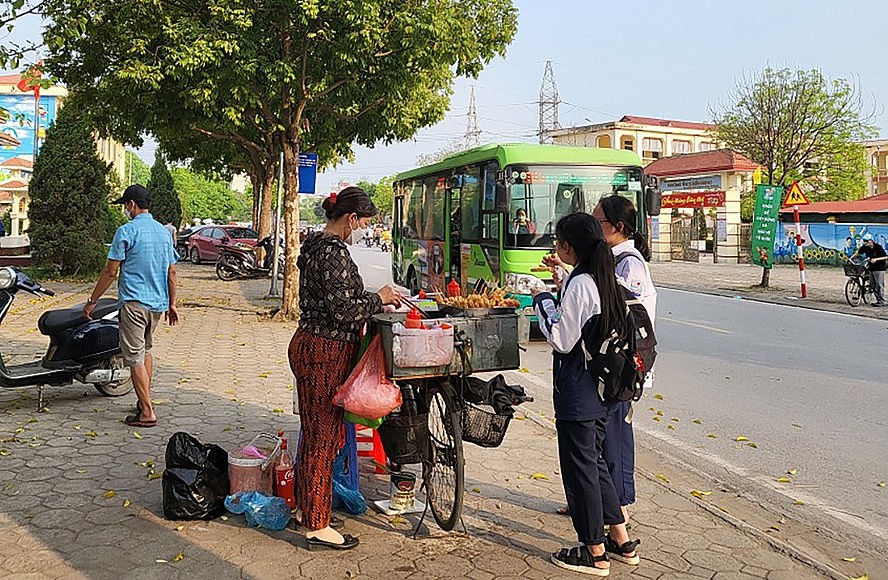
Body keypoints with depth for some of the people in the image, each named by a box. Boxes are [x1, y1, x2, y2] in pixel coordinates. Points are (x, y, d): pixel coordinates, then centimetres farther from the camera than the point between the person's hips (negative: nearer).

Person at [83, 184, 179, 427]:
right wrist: (172, 304, 19)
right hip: (158, 303, 7)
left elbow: (110, 272, -9)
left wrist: (92, 301, 0)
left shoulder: (126, 231, -9)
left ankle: (147, 412, -4)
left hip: (134, 302, -7)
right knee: (146, 349, 23)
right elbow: (172, 273, 12)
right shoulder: (164, 232, 11)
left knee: (135, 357, -4)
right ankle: (144, 400, 29)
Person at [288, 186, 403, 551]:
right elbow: (343, 310, -23)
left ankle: (306, 507, 33)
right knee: (325, 436, -1)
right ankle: (316, 526, 11)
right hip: (326, 353, -10)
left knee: (314, 432, 19)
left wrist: (373, 297, 13)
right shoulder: (334, 252, -19)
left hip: (309, 344, 10)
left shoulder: (316, 244, 13)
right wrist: (379, 299, -9)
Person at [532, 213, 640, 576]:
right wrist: (561, 290, 13)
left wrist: (543, 301, -8)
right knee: (594, 461, 21)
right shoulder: (602, 280, 8)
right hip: (601, 391, 9)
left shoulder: (578, 285, -20)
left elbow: (562, 340, -19)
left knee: (580, 468, 4)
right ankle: (621, 542, 30)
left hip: (577, 394, -9)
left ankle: (595, 553, 16)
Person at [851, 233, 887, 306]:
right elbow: (858, 252, 15)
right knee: (874, 286, 9)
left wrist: (876, 259, -27)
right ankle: (878, 300, 18)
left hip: (879, 268, -7)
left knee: (879, 285, -6)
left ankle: (882, 301, -2)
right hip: (871, 268, 7)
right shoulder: (865, 247, -1)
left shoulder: (878, 247, -17)